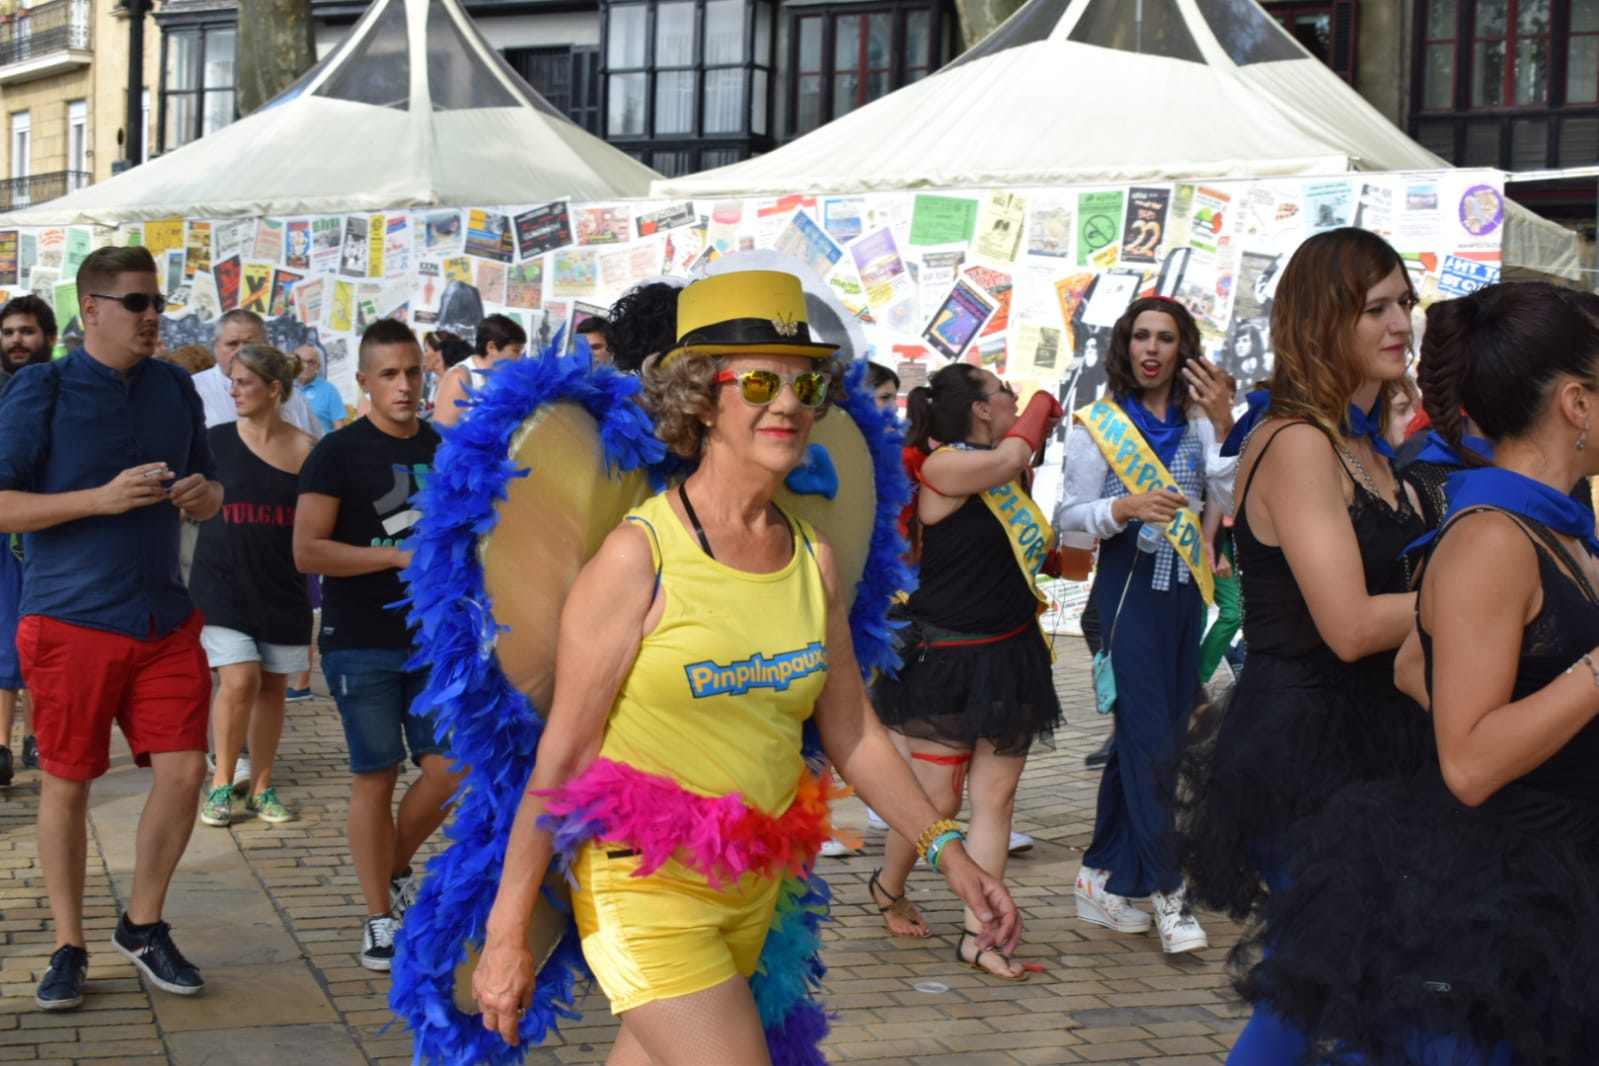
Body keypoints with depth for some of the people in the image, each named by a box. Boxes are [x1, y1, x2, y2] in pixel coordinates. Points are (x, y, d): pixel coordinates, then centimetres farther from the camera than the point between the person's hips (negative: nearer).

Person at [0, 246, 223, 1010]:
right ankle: (68, 947, 18)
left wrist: (203, 495, -5)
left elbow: (207, 490, 19)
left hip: (165, 620, 4)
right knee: (67, 784, 4)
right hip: (71, 622, -4)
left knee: (182, 771, -1)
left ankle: (143, 926, 19)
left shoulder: (175, 388, 9)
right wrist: (103, 497, -21)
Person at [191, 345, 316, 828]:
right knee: (240, 680, -12)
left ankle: (261, 788, 20)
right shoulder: (215, 441, -2)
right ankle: (221, 782, 6)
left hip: (283, 585, 2)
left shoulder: (306, 449, -1)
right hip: (223, 583, -2)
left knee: (272, 686, 7)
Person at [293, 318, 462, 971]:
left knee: (449, 769, 1)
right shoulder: (339, 453, -6)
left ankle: (396, 869, 27)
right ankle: (380, 918, 12)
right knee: (375, 776, 1)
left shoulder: (445, 450, 10)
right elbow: (307, 551, -14)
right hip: (361, 642, -5)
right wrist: (400, 556, -17)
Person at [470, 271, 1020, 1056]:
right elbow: (562, 756, -12)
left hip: (755, 892, 6)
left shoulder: (813, 559, 4)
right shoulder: (639, 555, -14)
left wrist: (946, 849, 3)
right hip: (646, 888, -6)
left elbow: (852, 733, 13)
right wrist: (507, 936, -10)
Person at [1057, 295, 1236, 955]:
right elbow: (1070, 515, -4)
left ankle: (1105, 878, 16)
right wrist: (1123, 509, -22)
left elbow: (1234, 501, -5)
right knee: (1150, 734, -10)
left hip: (1185, 590, 5)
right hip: (1130, 586, -5)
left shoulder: (1198, 423, 7)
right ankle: (1166, 891, -4)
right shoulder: (1099, 423, -2)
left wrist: (1225, 425, -15)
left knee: (1148, 736, 7)